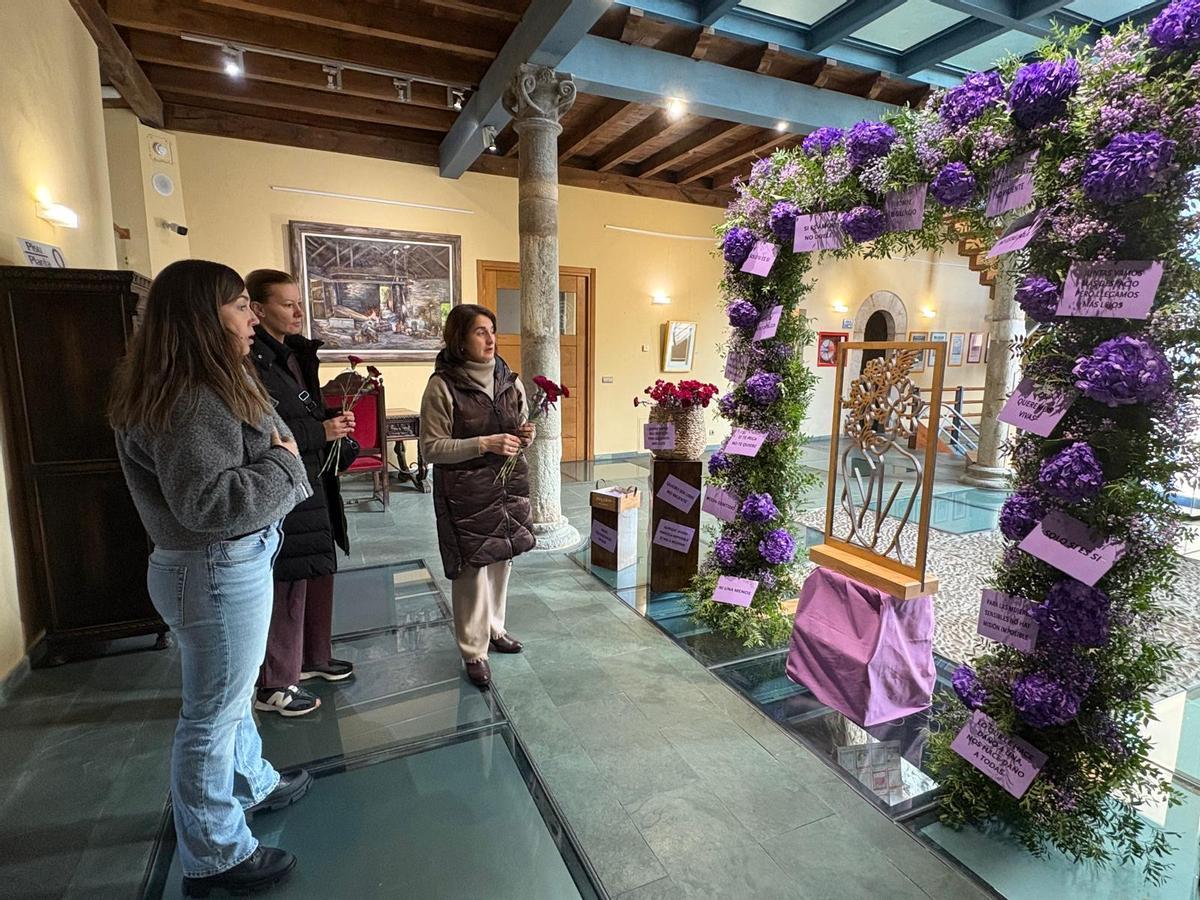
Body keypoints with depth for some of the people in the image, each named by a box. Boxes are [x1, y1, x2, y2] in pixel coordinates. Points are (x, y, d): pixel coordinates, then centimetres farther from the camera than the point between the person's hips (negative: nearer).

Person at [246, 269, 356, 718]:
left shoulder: (298, 353, 13)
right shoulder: (252, 362, -17)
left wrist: (332, 419, 3)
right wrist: (321, 432, -19)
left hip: (313, 483, 9)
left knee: (318, 573, 18)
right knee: (287, 583, 0)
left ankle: (313, 657, 36)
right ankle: (274, 685, 18)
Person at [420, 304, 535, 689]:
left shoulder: (509, 380, 5)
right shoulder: (442, 385, -11)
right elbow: (432, 448, -12)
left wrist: (525, 436, -8)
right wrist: (484, 444, -21)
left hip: (508, 484, 5)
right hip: (465, 490, -5)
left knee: (501, 559, 14)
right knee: (472, 566, -1)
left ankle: (493, 627, 36)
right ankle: (474, 650, 17)